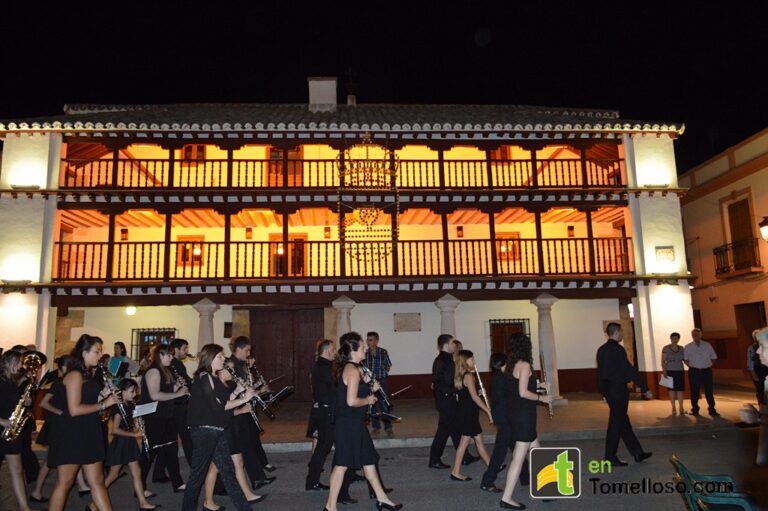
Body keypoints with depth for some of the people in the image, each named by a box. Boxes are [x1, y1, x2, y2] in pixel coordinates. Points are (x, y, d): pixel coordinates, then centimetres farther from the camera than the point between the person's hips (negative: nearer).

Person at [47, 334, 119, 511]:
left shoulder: (86, 375, 13)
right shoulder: (75, 375, -14)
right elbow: (74, 409, -23)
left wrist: (104, 397, 4)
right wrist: (104, 404, -16)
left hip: (88, 435, 9)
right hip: (71, 436, -9)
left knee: (97, 482, 8)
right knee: (64, 483, 5)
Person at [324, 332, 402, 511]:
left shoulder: (347, 368, 11)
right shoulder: (352, 369, -19)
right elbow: (351, 401, -27)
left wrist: (370, 390, 10)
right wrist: (368, 400, -11)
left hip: (354, 424, 10)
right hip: (349, 424, -10)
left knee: (369, 459, 17)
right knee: (342, 464, 0)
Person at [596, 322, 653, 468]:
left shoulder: (601, 350, 10)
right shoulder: (617, 349, -16)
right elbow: (630, 370, -18)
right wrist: (645, 389, -13)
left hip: (608, 389, 9)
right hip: (618, 390, -9)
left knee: (623, 421, 15)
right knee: (616, 423, 0)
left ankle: (637, 453, 25)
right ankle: (610, 457, 7)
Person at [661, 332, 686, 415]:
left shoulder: (681, 348, 9)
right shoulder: (666, 348, -3)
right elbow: (663, 361, -4)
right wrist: (664, 371, -12)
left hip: (680, 371, 3)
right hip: (670, 371, -3)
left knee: (680, 389, 1)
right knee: (672, 389, 0)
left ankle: (681, 408, 9)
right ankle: (673, 408, 7)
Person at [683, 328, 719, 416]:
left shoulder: (707, 345, 5)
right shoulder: (688, 347, 2)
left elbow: (713, 358, 10)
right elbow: (685, 359, 7)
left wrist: (708, 365, 1)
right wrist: (692, 366, -3)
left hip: (706, 371, 0)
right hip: (694, 372, 0)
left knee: (709, 391, 2)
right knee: (694, 392, 5)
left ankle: (712, 410, 10)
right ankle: (695, 410, 15)